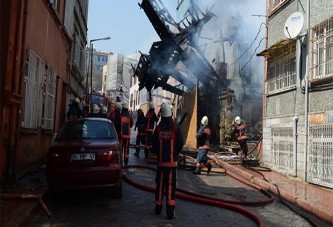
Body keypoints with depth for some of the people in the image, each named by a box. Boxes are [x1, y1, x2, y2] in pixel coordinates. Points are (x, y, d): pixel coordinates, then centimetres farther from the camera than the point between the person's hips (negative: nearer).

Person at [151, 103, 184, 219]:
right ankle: (170, 211, -2)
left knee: (160, 184, 14)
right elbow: (181, 143, -7)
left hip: (161, 161, 2)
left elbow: (154, 145, -3)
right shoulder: (176, 126, -8)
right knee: (171, 185, 0)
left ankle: (158, 207, 24)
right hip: (172, 161, -2)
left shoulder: (158, 127, -5)